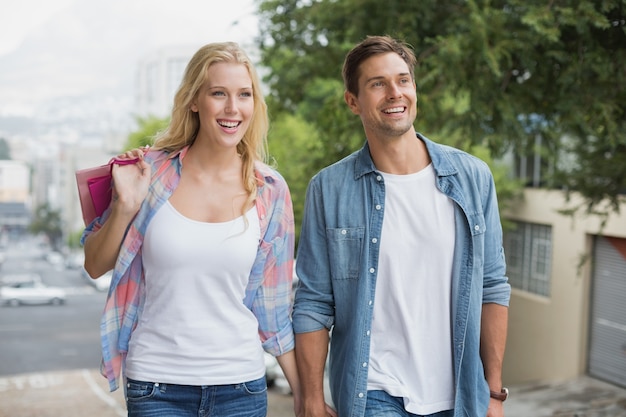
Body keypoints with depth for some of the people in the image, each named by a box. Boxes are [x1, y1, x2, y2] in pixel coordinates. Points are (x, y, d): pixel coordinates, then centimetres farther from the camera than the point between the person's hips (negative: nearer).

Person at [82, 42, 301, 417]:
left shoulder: (270, 191, -2)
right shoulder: (151, 172, -5)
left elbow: (272, 303, 4)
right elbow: (95, 265, 3)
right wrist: (125, 206, -14)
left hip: (241, 385, 1)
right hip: (156, 385, -1)